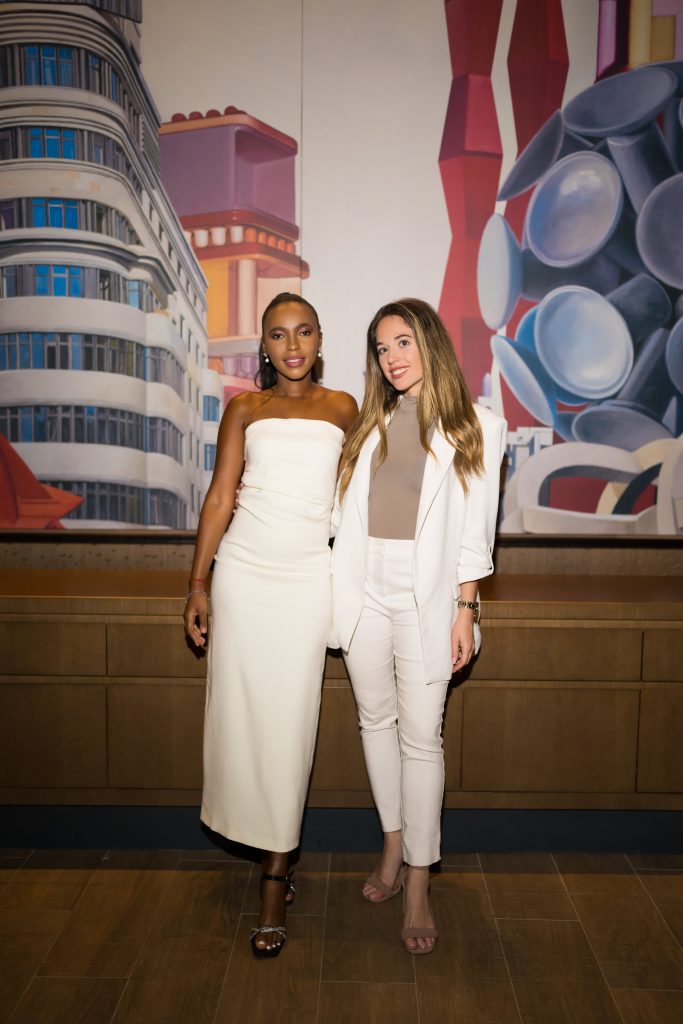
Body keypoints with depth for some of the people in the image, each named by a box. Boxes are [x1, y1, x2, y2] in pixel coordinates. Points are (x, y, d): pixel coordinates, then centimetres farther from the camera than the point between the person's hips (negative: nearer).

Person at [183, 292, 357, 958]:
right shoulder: (244, 409, 7)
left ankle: (273, 880, 13)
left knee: (289, 721, 1)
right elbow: (220, 498, 4)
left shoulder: (342, 409, 9)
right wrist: (198, 585, 0)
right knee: (240, 710, 6)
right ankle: (259, 836, 31)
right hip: (244, 572, 1)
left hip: (309, 578, 0)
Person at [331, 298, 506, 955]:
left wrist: (466, 608, -6)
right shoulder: (371, 424, 11)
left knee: (421, 736, 0)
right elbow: (348, 512, 11)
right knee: (376, 719, 13)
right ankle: (393, 847, 31)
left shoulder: (474, 427, 0)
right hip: (364, 591, 4)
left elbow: (475, 529, -2)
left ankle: (418, 886, 14)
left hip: (426, 597, -4)